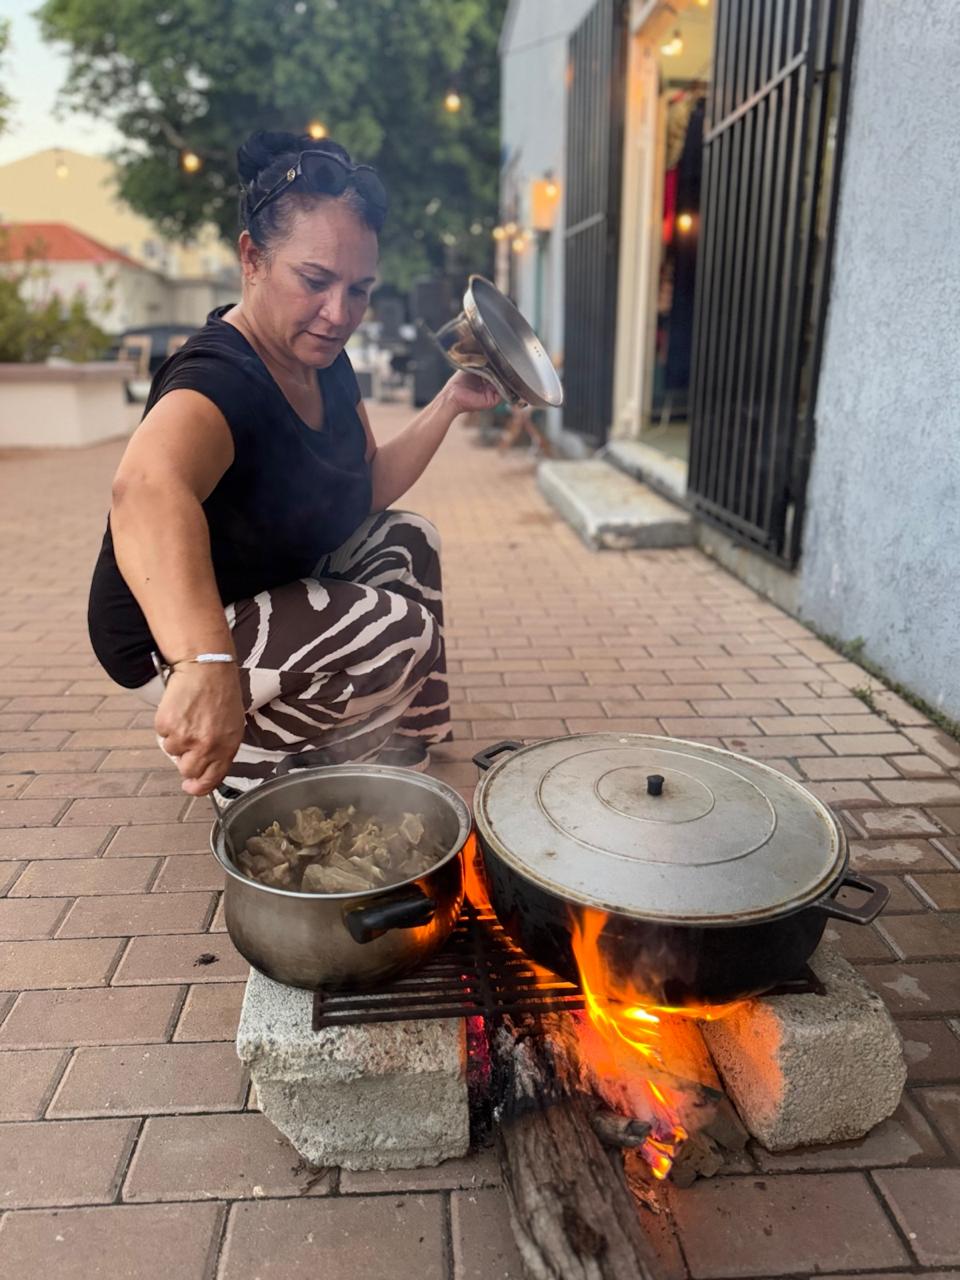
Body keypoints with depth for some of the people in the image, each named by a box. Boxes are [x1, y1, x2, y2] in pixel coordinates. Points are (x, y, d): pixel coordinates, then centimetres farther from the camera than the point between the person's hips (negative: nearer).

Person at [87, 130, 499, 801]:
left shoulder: (322, 359, -3)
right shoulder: (219, 377, -30)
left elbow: (368, 490, 3)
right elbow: (147, 491, -52)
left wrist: (449, 405, -7)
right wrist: (205, 662, -67)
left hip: (270, 585, 9)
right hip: (172, 641, -9)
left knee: (408, 539, 11)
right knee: (401, 634, -20)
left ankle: (399, 746, 19)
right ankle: (248, 756, -1)